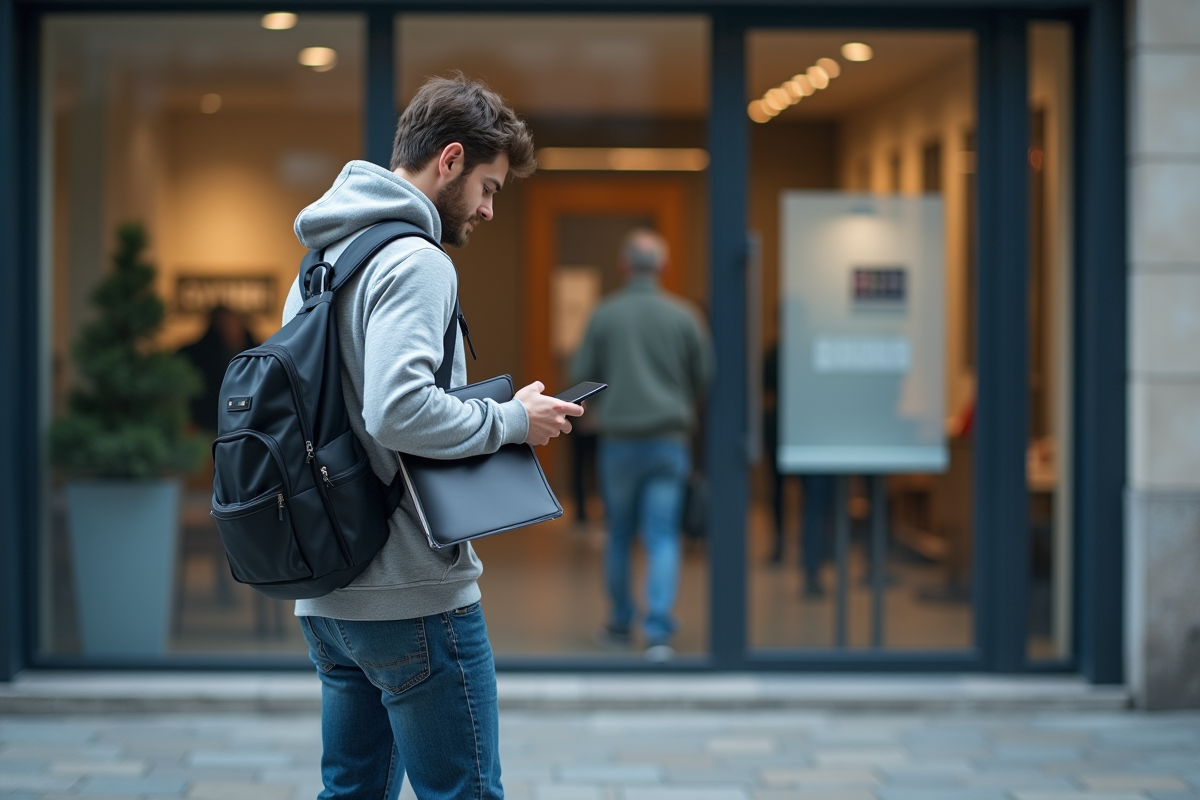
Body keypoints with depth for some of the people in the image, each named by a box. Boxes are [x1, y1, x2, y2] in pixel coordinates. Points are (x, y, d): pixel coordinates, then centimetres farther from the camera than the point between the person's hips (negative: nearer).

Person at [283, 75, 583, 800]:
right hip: (413, 592, -9)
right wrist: (511, 421, -13)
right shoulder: (415, 261, -13)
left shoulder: (321, 264, 17)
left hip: (325, 595, 9)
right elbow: (398, 411, -26)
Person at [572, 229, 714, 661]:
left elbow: (581, 374, 0)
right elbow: (705, 376, 5)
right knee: (663, 538, -2)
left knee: (619, 536, 14)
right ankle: (658, 632, -13)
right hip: (668, 441, 0)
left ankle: (620, 625, 24)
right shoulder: (683, 315, -2)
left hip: (618, 440, 0)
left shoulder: (604, 315, -3)